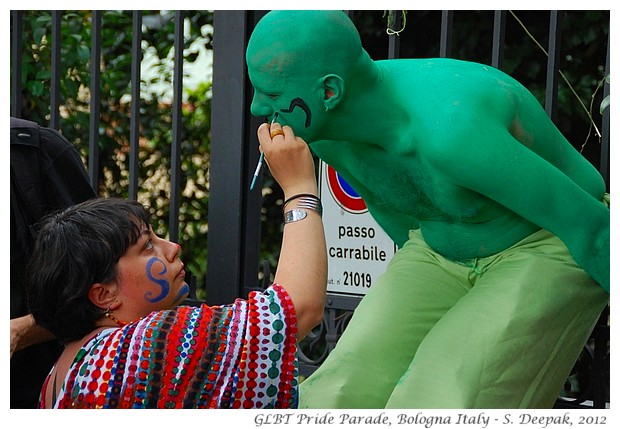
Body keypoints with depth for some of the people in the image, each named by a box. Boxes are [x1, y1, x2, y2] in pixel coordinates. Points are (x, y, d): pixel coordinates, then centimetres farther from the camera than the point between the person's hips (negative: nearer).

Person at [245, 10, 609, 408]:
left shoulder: (449, 130, -37)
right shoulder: (320, 123, -12)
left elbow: (589, 224, -28)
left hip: (553, 254, -7)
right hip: (444, 257, 7)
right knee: (334, 405, -11)